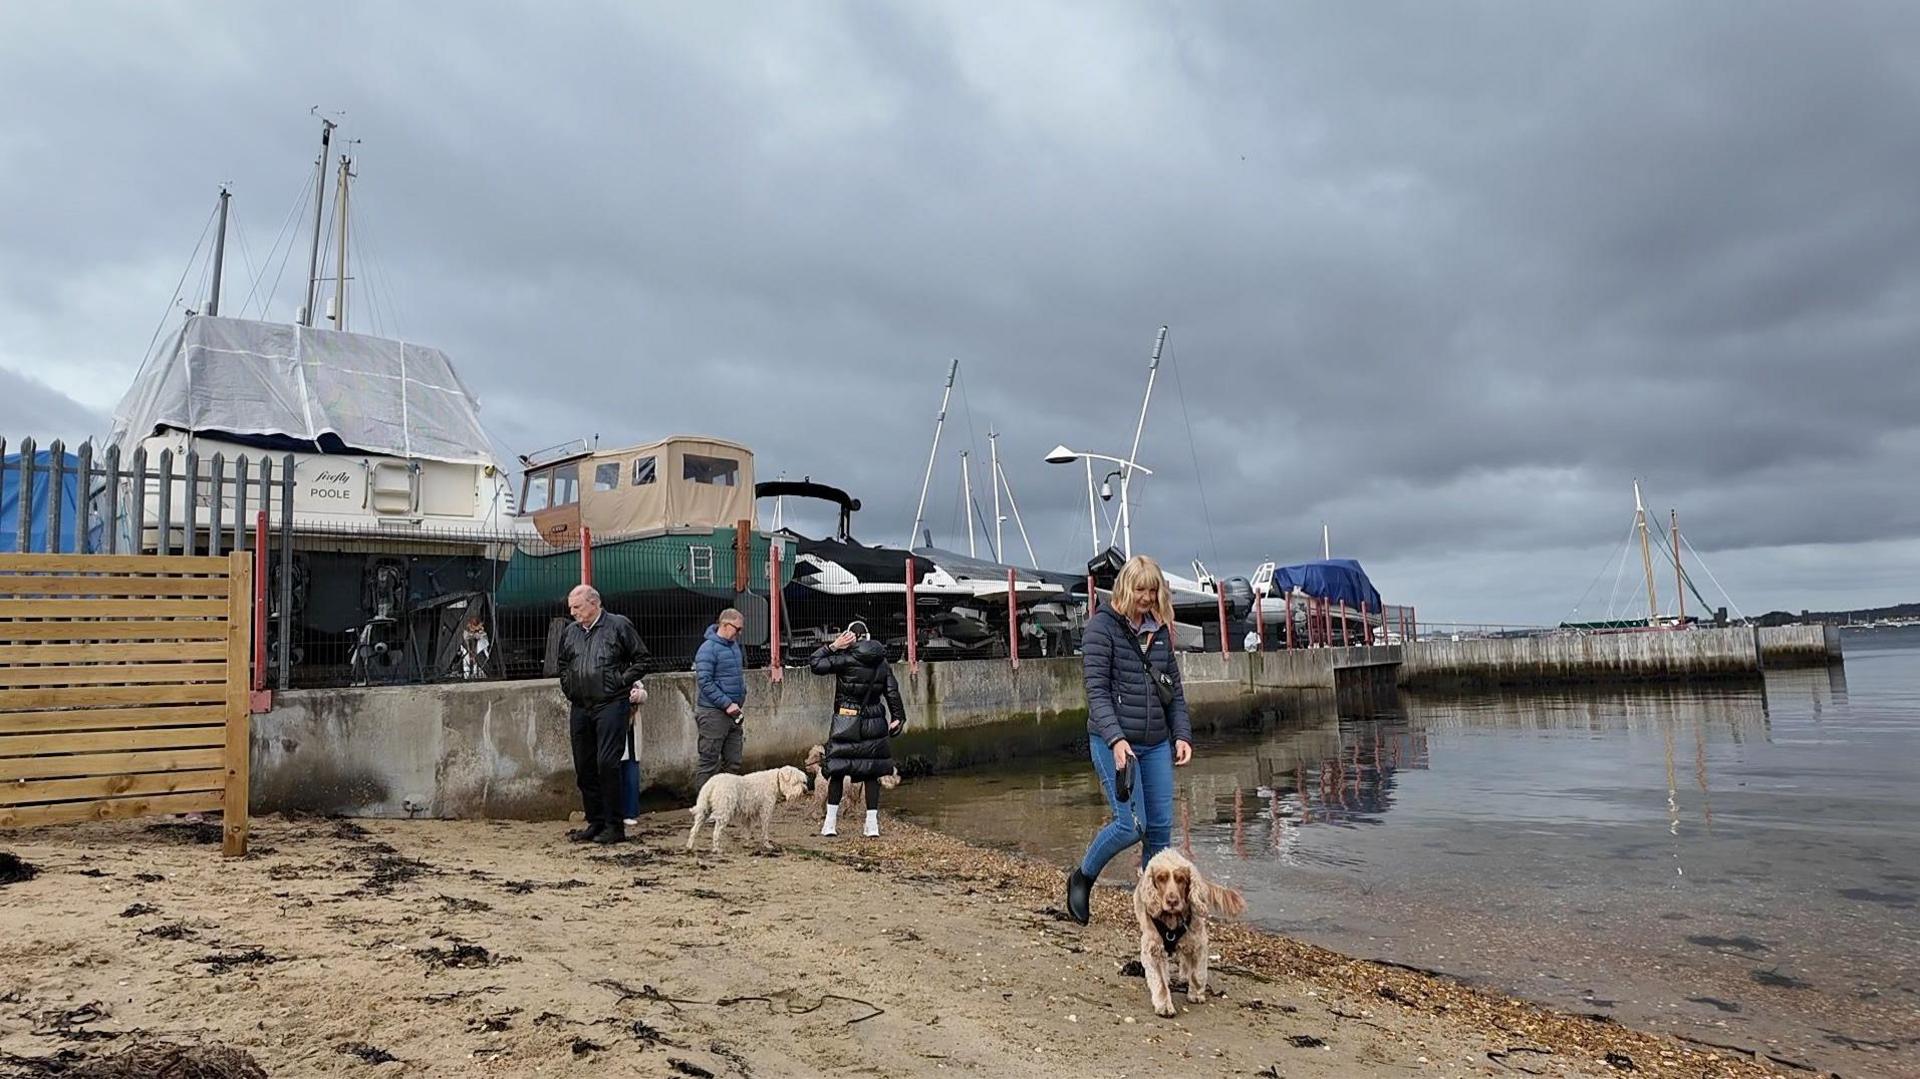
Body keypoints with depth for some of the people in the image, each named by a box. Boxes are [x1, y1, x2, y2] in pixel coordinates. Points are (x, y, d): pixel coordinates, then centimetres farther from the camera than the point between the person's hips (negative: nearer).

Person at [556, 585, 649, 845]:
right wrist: (567, 688, 15)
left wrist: (621, 682, -7)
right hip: (580, 708, 6)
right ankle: (595, 823, 20)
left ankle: (614, 826, -2)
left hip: (611, 705, -6)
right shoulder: (569, 631, 14)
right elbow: (563, 665, 29)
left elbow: (641, 659, 0)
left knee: (607, 763, -12)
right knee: (584, 768, 9)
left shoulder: (619, 626, -3)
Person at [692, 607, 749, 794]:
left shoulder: (734, 645, 12)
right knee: (709, 762, -2)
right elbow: (704, 682, -19)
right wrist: (727, 704, -19)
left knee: (734, 761, 11)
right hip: (714, 713, -8)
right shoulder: (708, 648, -13)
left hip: (733, 713, 8)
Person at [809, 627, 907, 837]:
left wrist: (833, 646, -4)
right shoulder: (882, 663, 4)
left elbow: (814, 663, -7)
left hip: (846, 723, -3)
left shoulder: (845, 660, -10)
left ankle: (830, 823, 8)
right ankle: (872, 824, 8)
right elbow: (892, 692, 5)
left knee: (837, 772, 7)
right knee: (872, 774, 8)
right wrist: (898, 718, 10)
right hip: (874, 724, 3)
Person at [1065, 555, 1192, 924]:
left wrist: (1182, 734, 3)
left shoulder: (1160, 630, 12)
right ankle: (1082, 878, 14)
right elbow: (1097, 690, -13)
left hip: (1157, 744, 6)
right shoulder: (1102, 626, -6)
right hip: (1113, 742, -6)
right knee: (1131, 824, -11)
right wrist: (1116, 738, -24)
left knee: (1161, 826, 4)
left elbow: (1175, 689, 15)